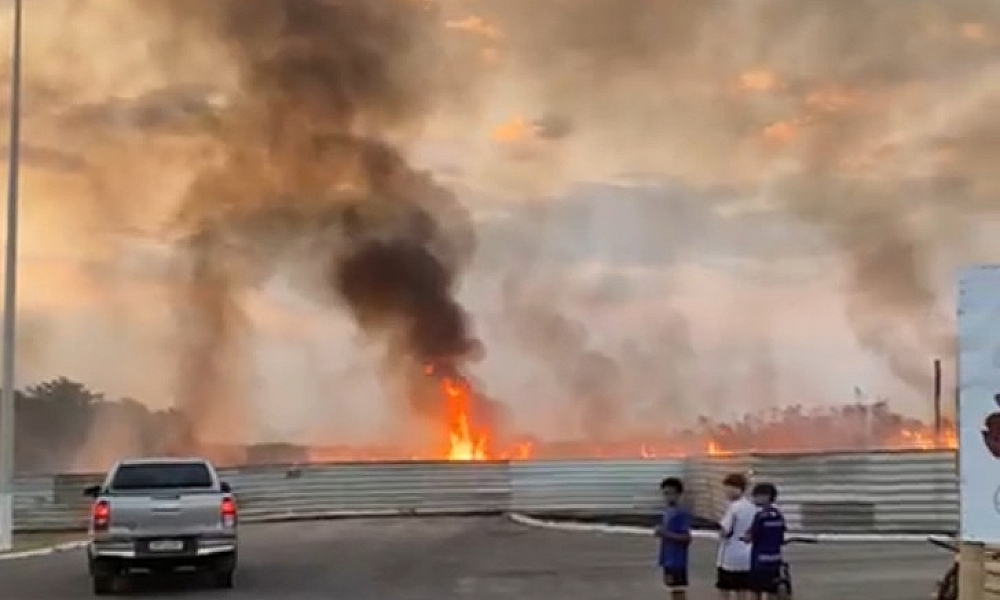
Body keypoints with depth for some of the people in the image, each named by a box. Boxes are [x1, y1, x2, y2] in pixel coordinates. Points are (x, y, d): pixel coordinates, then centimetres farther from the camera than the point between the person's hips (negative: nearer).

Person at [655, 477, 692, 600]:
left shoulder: (682, 514, -16)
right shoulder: (667, 512, 11)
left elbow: (687, 538, -20)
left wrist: (667, 534, -25)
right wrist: (661, 533, 5)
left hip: (678, 561, -9)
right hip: (668, 559, 9)